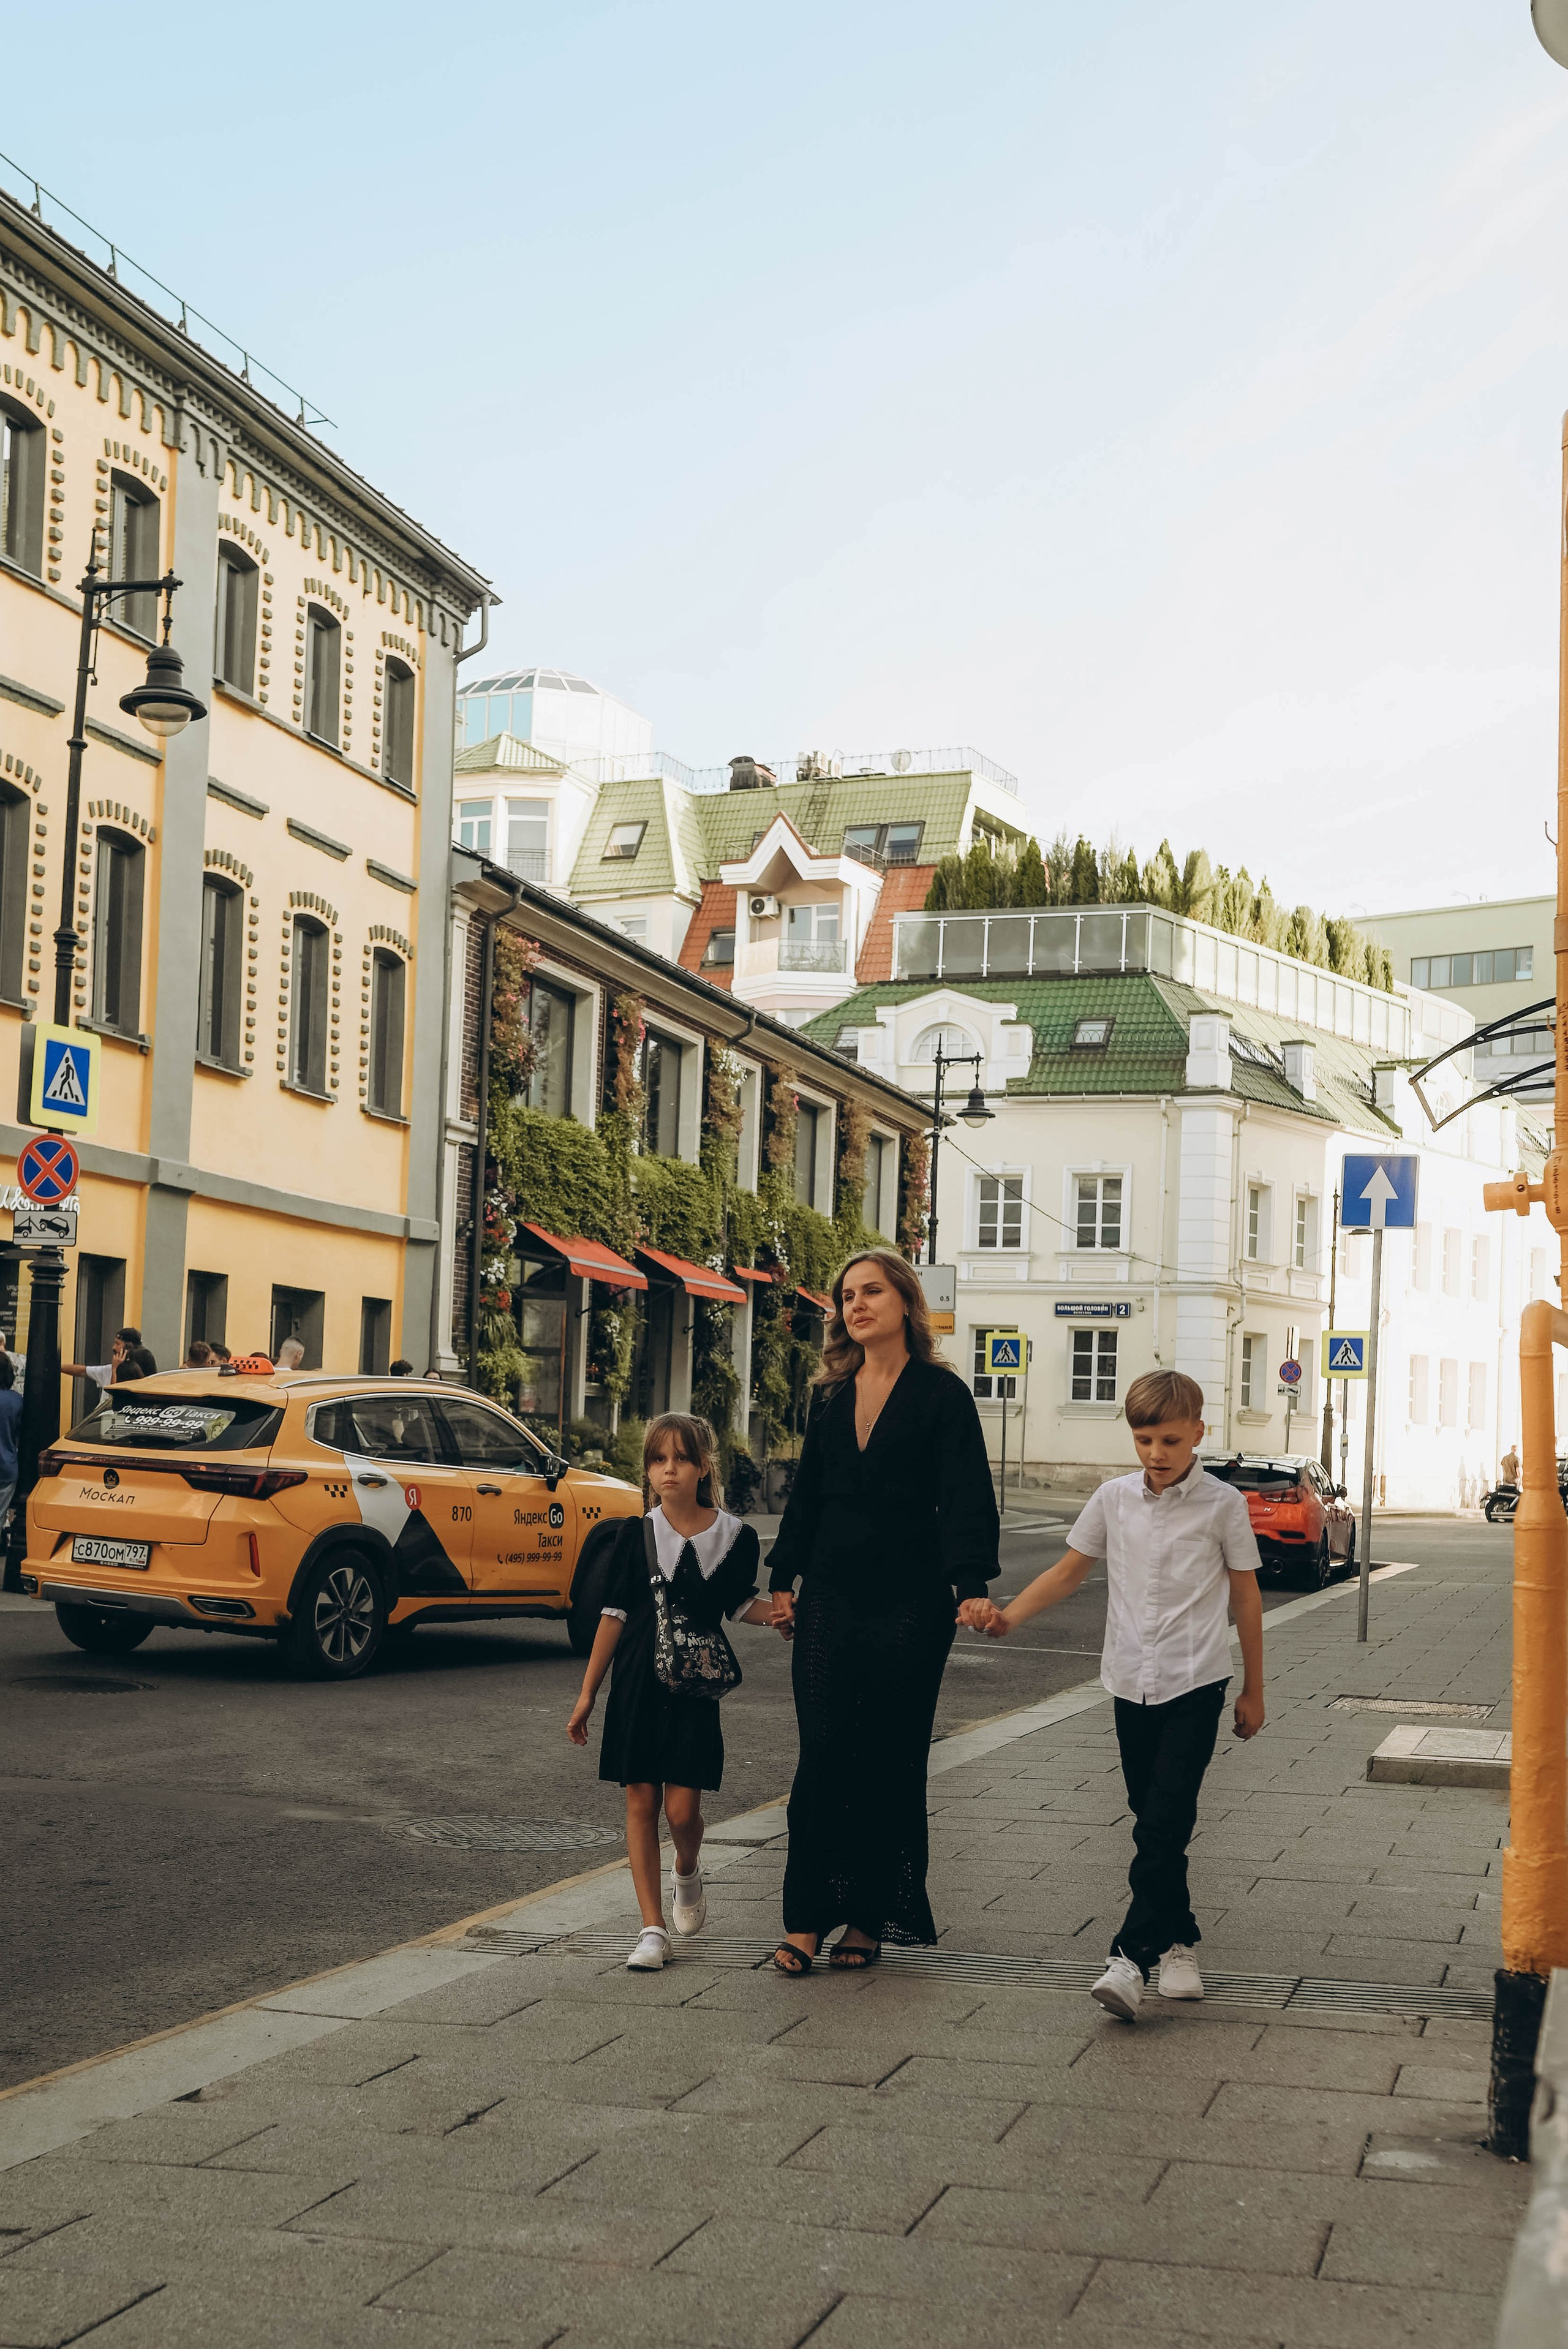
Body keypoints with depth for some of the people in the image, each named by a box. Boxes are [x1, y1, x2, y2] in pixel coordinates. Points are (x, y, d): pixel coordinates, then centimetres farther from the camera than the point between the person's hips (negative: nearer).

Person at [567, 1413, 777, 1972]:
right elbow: (615, 1615, 3)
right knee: (641, 1802, 1)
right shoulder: (637, 1534, -1)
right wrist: (587, 1694, 3)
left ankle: (688, 1874, 28)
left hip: (696, 1688, -1)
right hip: (637, 1685, 1)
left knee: (682, 1809, -7)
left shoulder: (735, 1537, -2)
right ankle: (653, 1930, 9)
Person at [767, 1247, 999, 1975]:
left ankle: (868, 1920, 12)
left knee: (889, 1763, 3)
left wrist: (971, 1585, -23)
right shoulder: (832, 1397, 12)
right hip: (831, 1598, 4)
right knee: (822, 1757, -2)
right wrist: (783, 1578, 17)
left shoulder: (941, 1394, -3)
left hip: (909, 1602, -4)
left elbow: (965, 1497, -11)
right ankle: (806, 1918, 3)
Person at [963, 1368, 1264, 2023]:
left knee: (1163, 1824, -13)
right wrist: (1008, 1614, -4)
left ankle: (1133, 1957, -17)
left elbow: (1245, 1595, 4)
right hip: (1132, 1681, 4)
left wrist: (1253, 1689, 8)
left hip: (1195, 1681, -4)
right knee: (1155, 1824, 11)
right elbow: (1069, 1571, 12)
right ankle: (1179, 1942, 24)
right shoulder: (1114, 1499, 4)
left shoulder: (1222, 1504, -3)